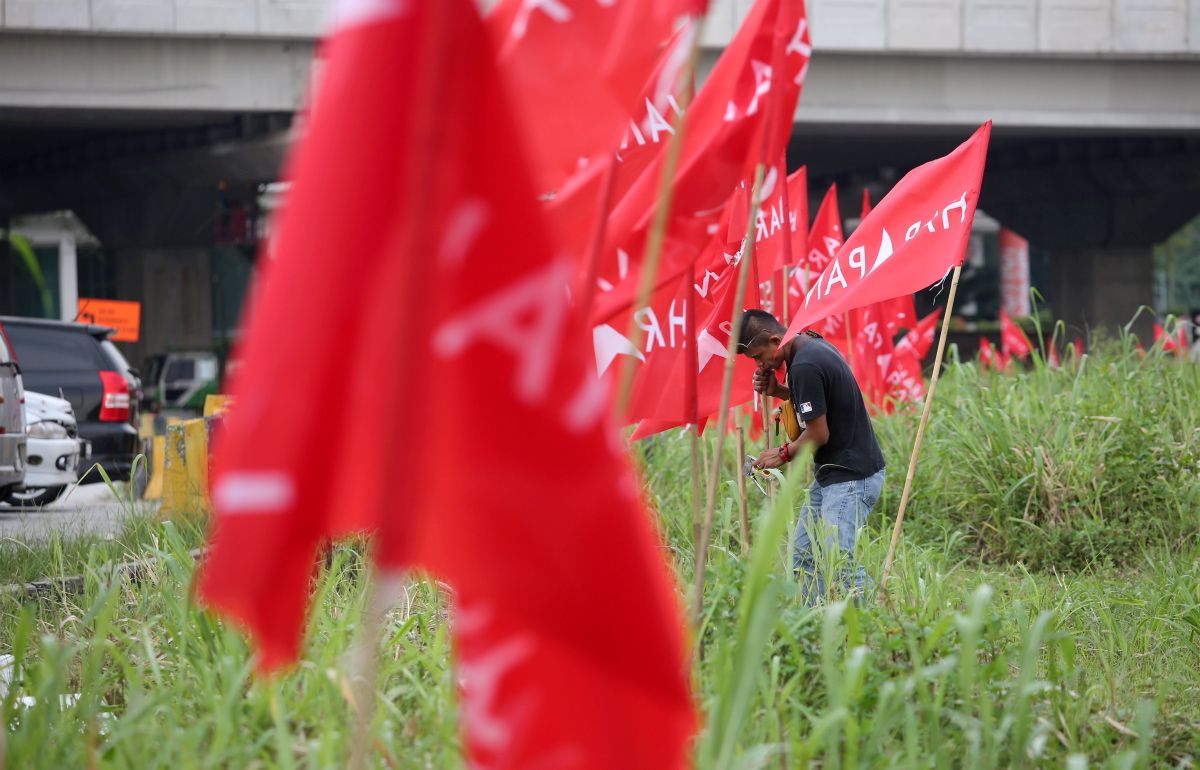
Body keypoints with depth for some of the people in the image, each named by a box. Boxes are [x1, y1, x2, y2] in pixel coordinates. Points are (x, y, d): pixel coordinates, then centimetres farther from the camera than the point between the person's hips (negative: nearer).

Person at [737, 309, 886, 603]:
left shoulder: (805, 366, -21)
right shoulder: (813, 344, 10)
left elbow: (819, 435, -18)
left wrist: (784, 454, -1)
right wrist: (777, 391, 10)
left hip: (851, 477, -11)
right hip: (830, 474, 11)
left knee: (839, 564, -17)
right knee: (803, 556, 8)